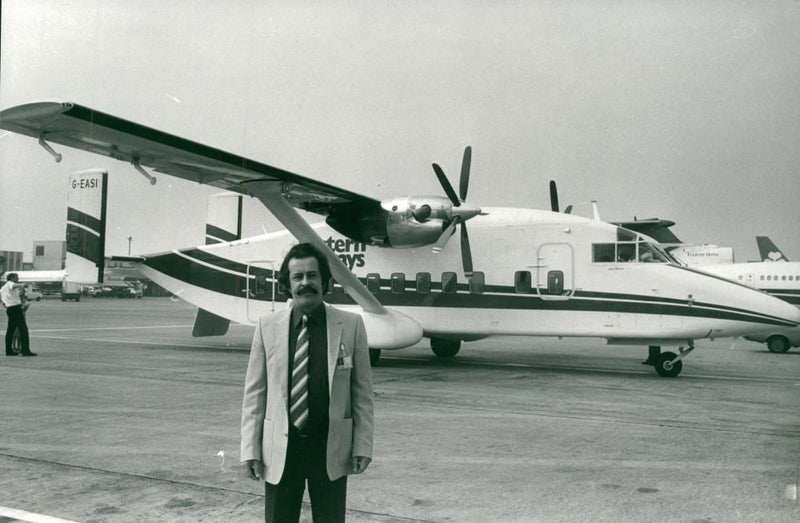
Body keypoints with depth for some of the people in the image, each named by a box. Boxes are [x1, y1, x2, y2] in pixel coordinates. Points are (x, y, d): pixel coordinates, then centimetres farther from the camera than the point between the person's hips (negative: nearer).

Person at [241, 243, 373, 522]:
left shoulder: (351, 325, -2)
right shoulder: (267, 326, 0)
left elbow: (362, 392, 1)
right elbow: (254, 393, 2)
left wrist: (362, 445, -2)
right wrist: (250, 449, -2)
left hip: (331, 449, 0)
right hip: (280, 449, 1)